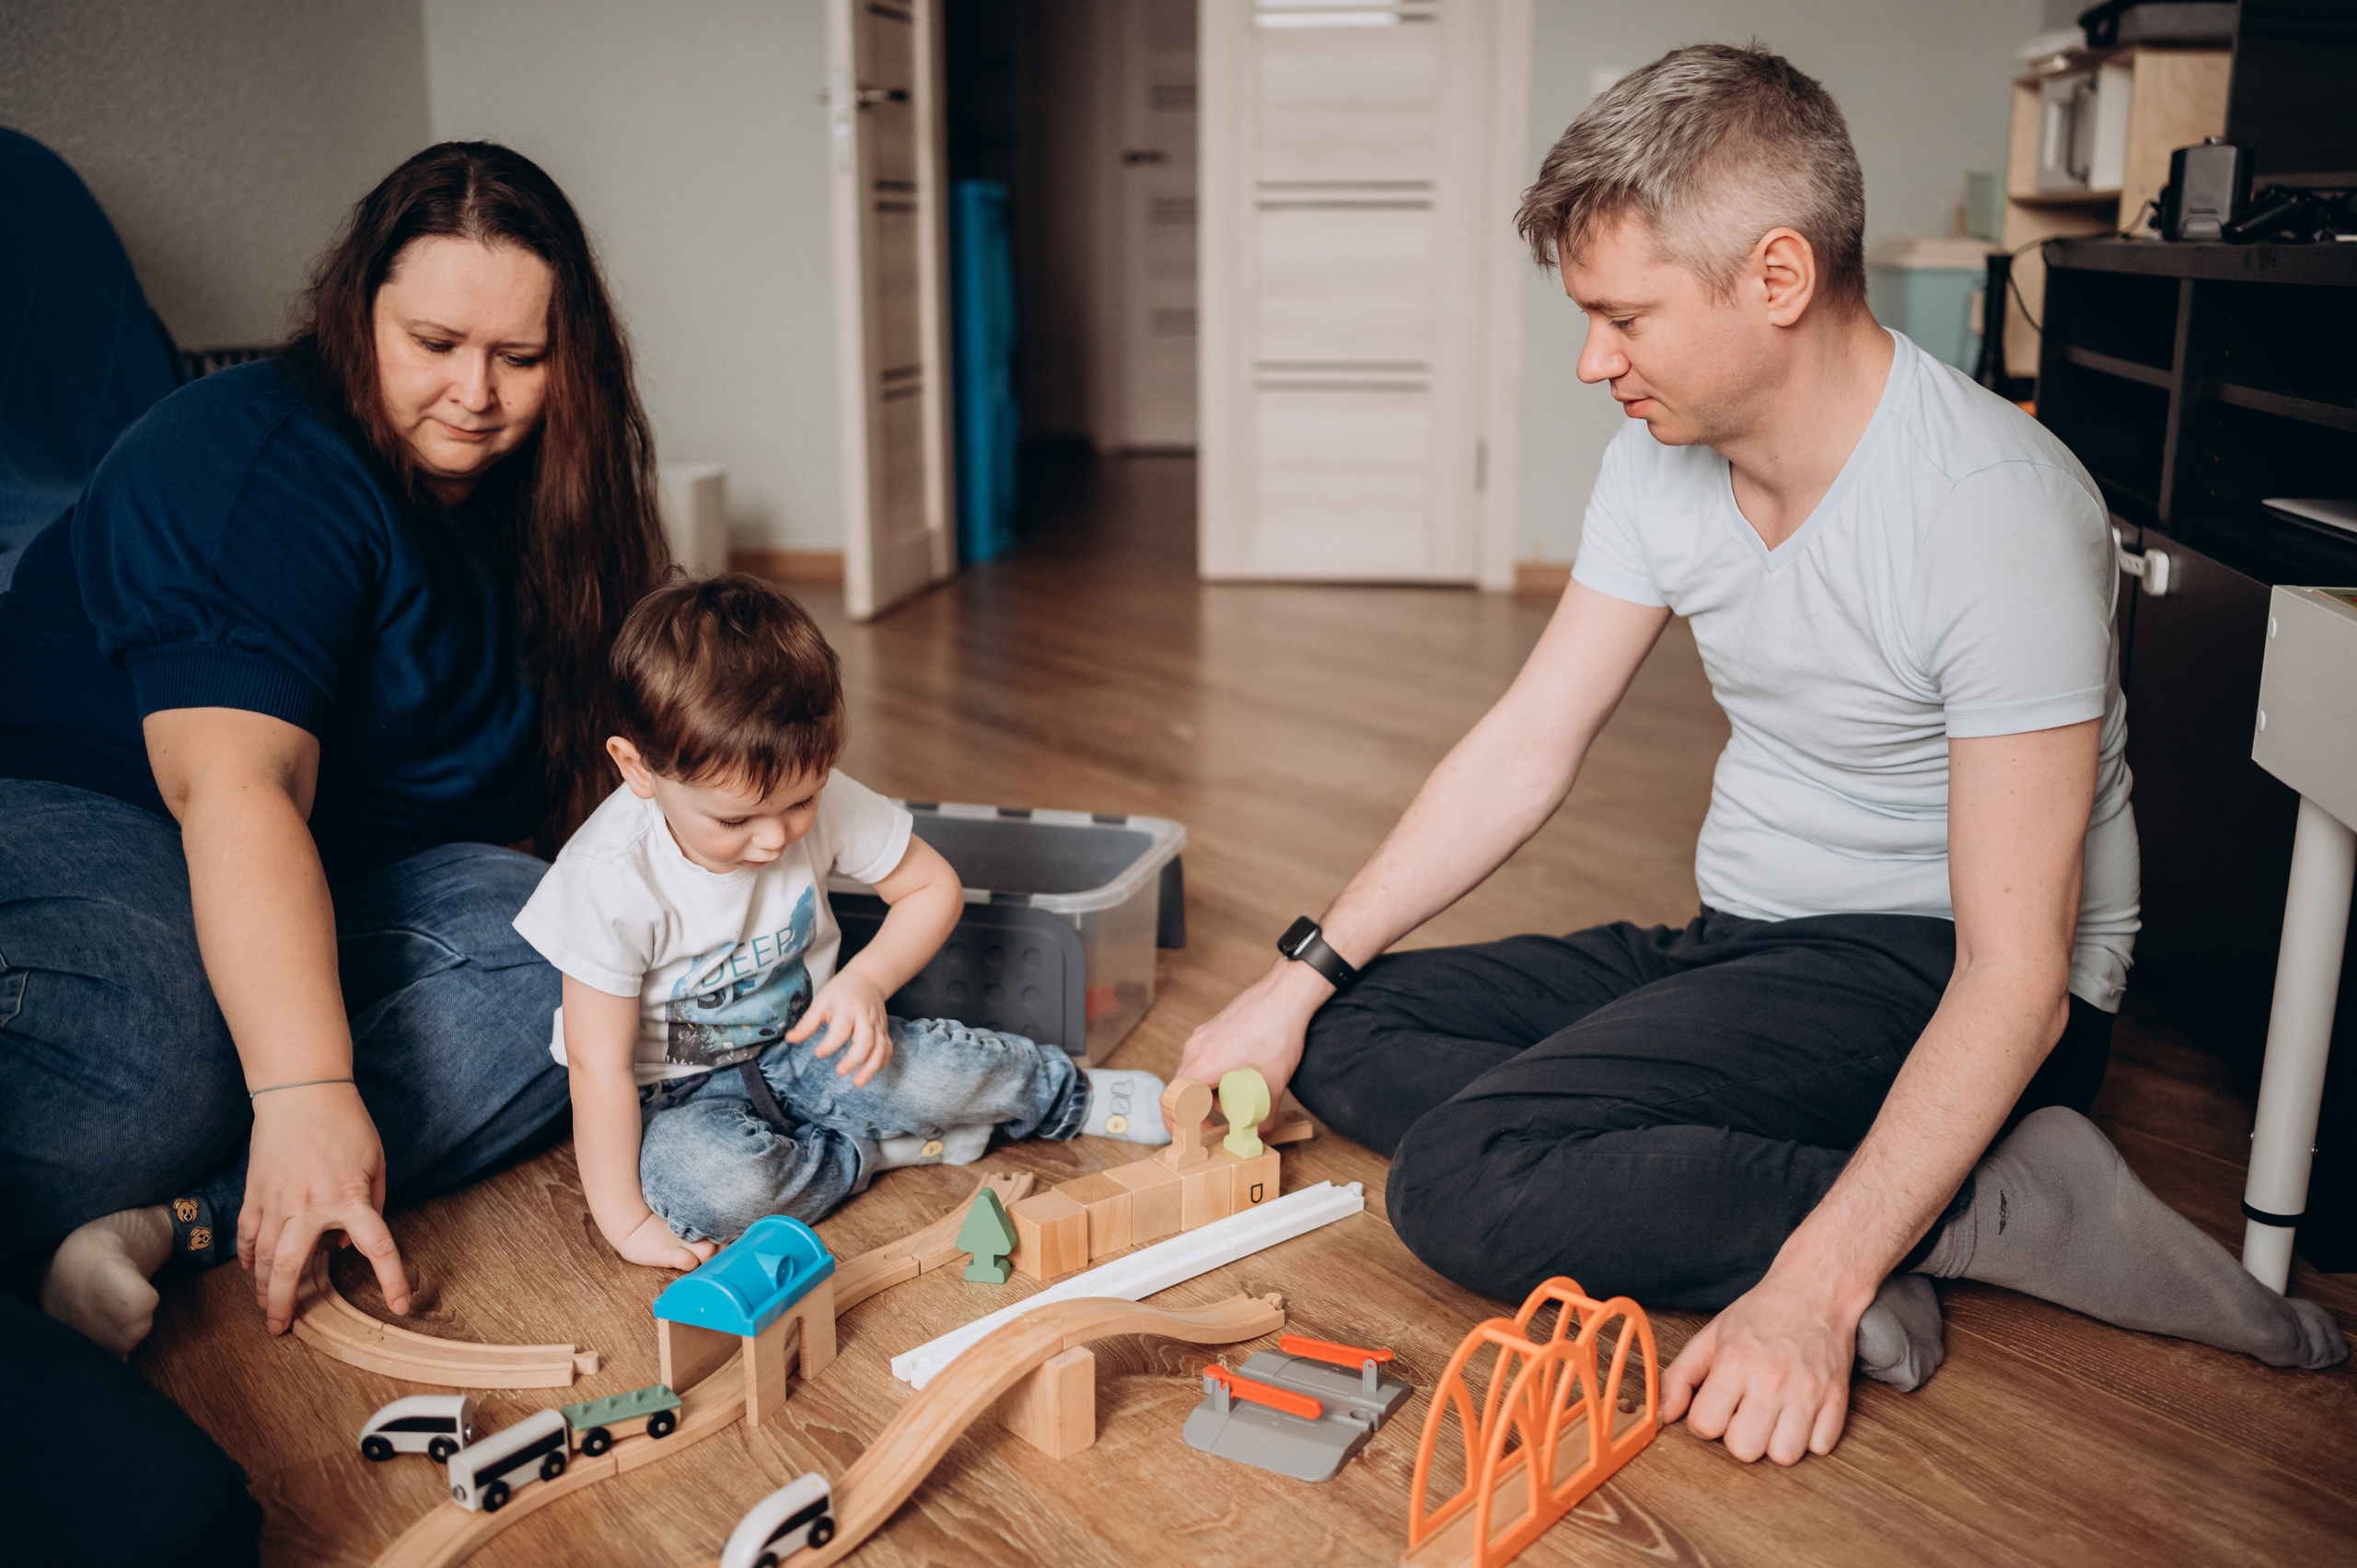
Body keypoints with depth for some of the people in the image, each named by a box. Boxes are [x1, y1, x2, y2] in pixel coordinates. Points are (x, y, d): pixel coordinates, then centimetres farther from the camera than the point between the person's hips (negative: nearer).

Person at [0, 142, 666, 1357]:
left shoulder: (532, 494, 6)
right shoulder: (258, 466, -19)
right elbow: (238, 787, -32)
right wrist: (307, 1090, -41)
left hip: (344, 879, 7)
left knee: (563, 963, -24)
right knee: (154, 1076, -39)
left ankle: (179, 1221, -33)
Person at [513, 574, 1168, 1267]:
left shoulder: (822, 801, -20)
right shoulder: (611, 879, -30)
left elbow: (933, 886, -5)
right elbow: (600, 1064, -24)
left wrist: (866, 980, -21)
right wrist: (626, 1223, -22)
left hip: (800, 1048, 3)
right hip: (676, 1095, -2)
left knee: (942, 1070, -23)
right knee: (714, 1185, -34)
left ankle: (1073, 1094, 7)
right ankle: (881, 1147, -9)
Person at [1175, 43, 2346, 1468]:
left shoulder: (1994, 509, -24)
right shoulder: (1665, 457, -1)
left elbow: (2014, 980, -25)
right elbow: (1528, 751, 3)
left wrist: (1816, 1291, -32)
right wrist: (1303, 979, -3)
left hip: (1934, 980, -8)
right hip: (1748, 949, 8)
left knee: (1466, 1183, -26)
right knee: (1346, 1039, -4)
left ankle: (2004, 1206, -14)